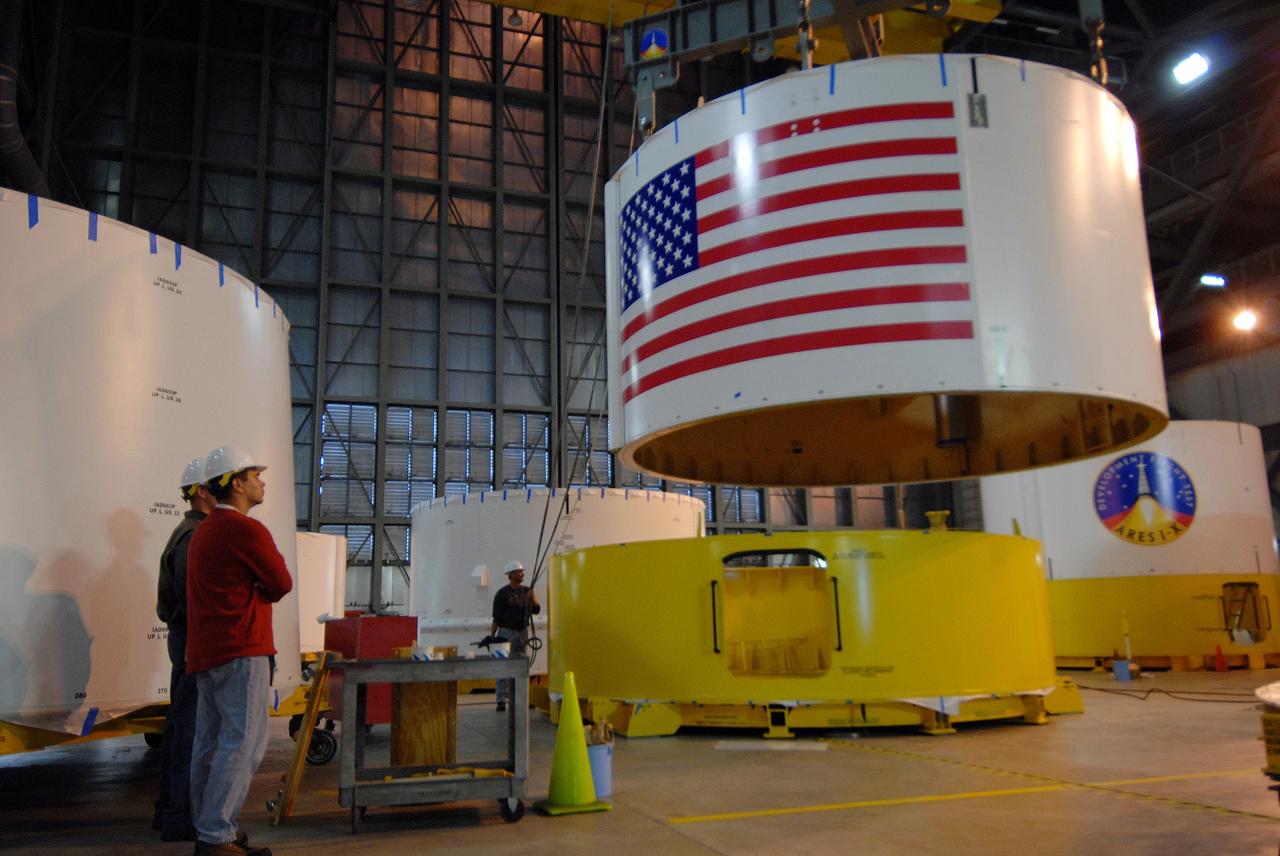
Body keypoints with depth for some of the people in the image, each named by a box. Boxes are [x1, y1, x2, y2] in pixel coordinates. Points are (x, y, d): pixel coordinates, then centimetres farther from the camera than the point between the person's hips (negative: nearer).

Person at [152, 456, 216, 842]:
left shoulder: (188, 532, 16)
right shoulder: (195, 535, -16)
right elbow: (190, 596, -22)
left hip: (185, 637, 11)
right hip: (196, 640, -11)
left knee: (179, 722, 15)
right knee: (189, 724, -6)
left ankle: (169, 809, 23)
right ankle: (180, 816, 0)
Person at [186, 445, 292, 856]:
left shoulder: (204, 532, 19)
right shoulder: (246, 530, -13)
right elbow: (282, 584, -7)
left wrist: (255, 586, 4)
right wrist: (263, 586, 10)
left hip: (205, 652, 10)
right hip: (241, 652, -10)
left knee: (210, 744, 13)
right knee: (242, 744, -6)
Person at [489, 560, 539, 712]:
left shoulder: (526, 591, 8)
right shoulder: (502, 594, -8)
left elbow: (536, 610, 5)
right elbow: (496, 617, -8)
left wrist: (533, 599, -14)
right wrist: (491, 637, -12)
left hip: (522, 633, 5)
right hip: (506, 633, -5)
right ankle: (501, 701, -7)